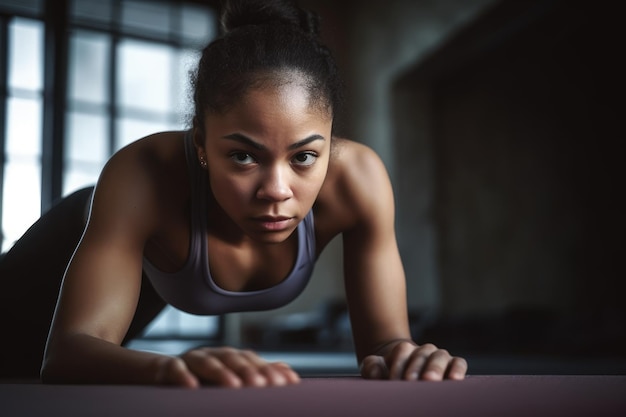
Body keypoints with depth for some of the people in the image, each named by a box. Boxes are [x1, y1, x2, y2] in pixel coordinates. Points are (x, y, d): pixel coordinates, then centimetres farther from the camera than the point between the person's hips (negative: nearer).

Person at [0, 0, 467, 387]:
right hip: (116, 247, -1)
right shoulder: (143, 175, -43)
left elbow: (384, 341, -31)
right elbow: (66, 352, -47)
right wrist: (169, 367, -68)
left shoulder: (355, 178, -37)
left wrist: (402, 355, -54)